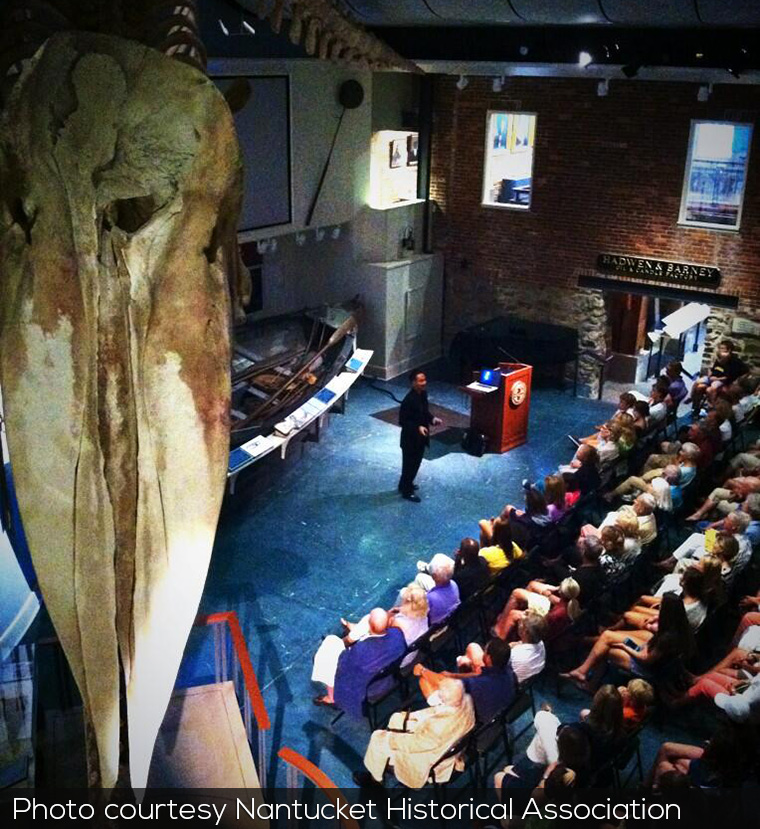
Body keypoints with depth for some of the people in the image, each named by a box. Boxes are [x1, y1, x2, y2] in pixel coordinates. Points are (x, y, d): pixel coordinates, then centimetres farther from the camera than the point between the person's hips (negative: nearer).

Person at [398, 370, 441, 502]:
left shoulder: (423, 394, -1)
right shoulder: (409, 400, -28)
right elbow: (402, 421, -23)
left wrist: (432, 419, -4)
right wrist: (417, 427, -32)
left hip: (420, 437, 9)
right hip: (410, 438, -9)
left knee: (416, 462, 23)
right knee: (409, 464, 8)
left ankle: (405, 484, 42)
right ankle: (407, 491, 24)